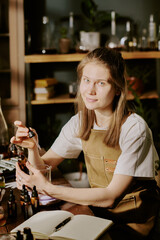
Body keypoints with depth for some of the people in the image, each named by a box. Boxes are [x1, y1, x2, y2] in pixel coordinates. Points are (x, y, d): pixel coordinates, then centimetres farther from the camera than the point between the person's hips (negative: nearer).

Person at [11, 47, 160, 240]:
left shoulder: (134, 128, -21)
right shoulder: (80, 122, -3)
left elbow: (110, 196, -24)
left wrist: (48, 188, -30)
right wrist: (32, 148, -22)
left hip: (134, 218, -5)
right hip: (97, 207, 5)